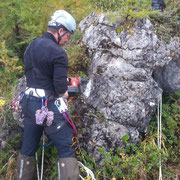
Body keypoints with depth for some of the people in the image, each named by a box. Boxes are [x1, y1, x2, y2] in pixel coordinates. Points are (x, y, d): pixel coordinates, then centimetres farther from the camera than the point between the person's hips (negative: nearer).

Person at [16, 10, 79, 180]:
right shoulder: (58, 53, -16)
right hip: (47, 106, -8)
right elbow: (60, 87, -18)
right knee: (66, 150, -1)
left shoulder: (31, 46, 10)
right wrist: (64, 93, 2)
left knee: (27, 149, 18)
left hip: (28, 102, 8)